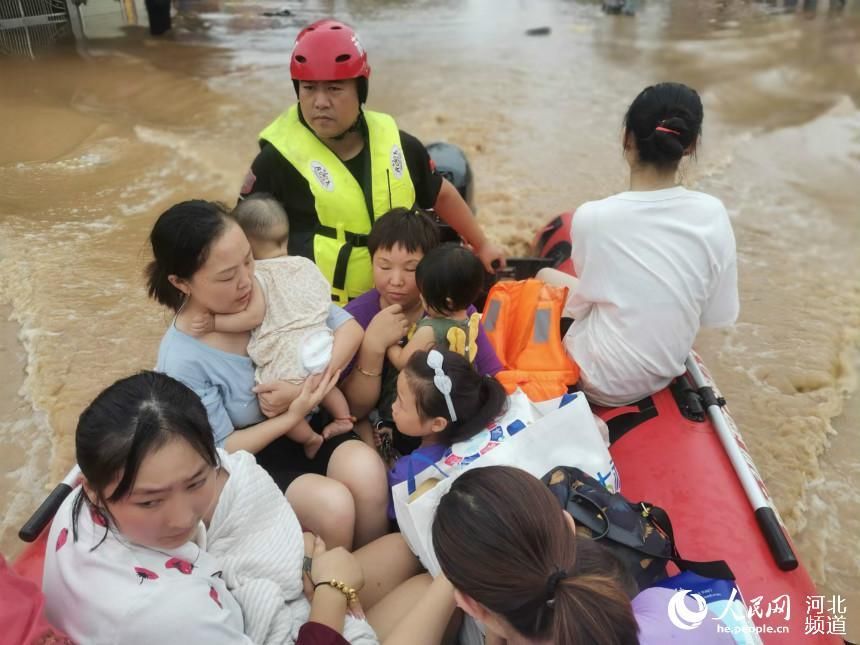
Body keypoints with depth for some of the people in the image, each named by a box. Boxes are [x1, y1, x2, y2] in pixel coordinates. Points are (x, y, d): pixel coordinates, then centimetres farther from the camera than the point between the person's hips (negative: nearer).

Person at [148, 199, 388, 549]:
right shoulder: (183, 360, -22)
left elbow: (349, 327, -9)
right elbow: (222, 449, -13)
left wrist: (307, 383, -23)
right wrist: (292, 416, -25)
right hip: (249, 459, -3)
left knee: (367, 471, -26)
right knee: (333, 504, -27)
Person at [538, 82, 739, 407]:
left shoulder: (593, 217, -23)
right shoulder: (712, 213, -15)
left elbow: (584, 297, -5)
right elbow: (718, 315, -5)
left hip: (603, 383, -4)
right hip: (665, 373, 4)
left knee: (545, 276, 20)